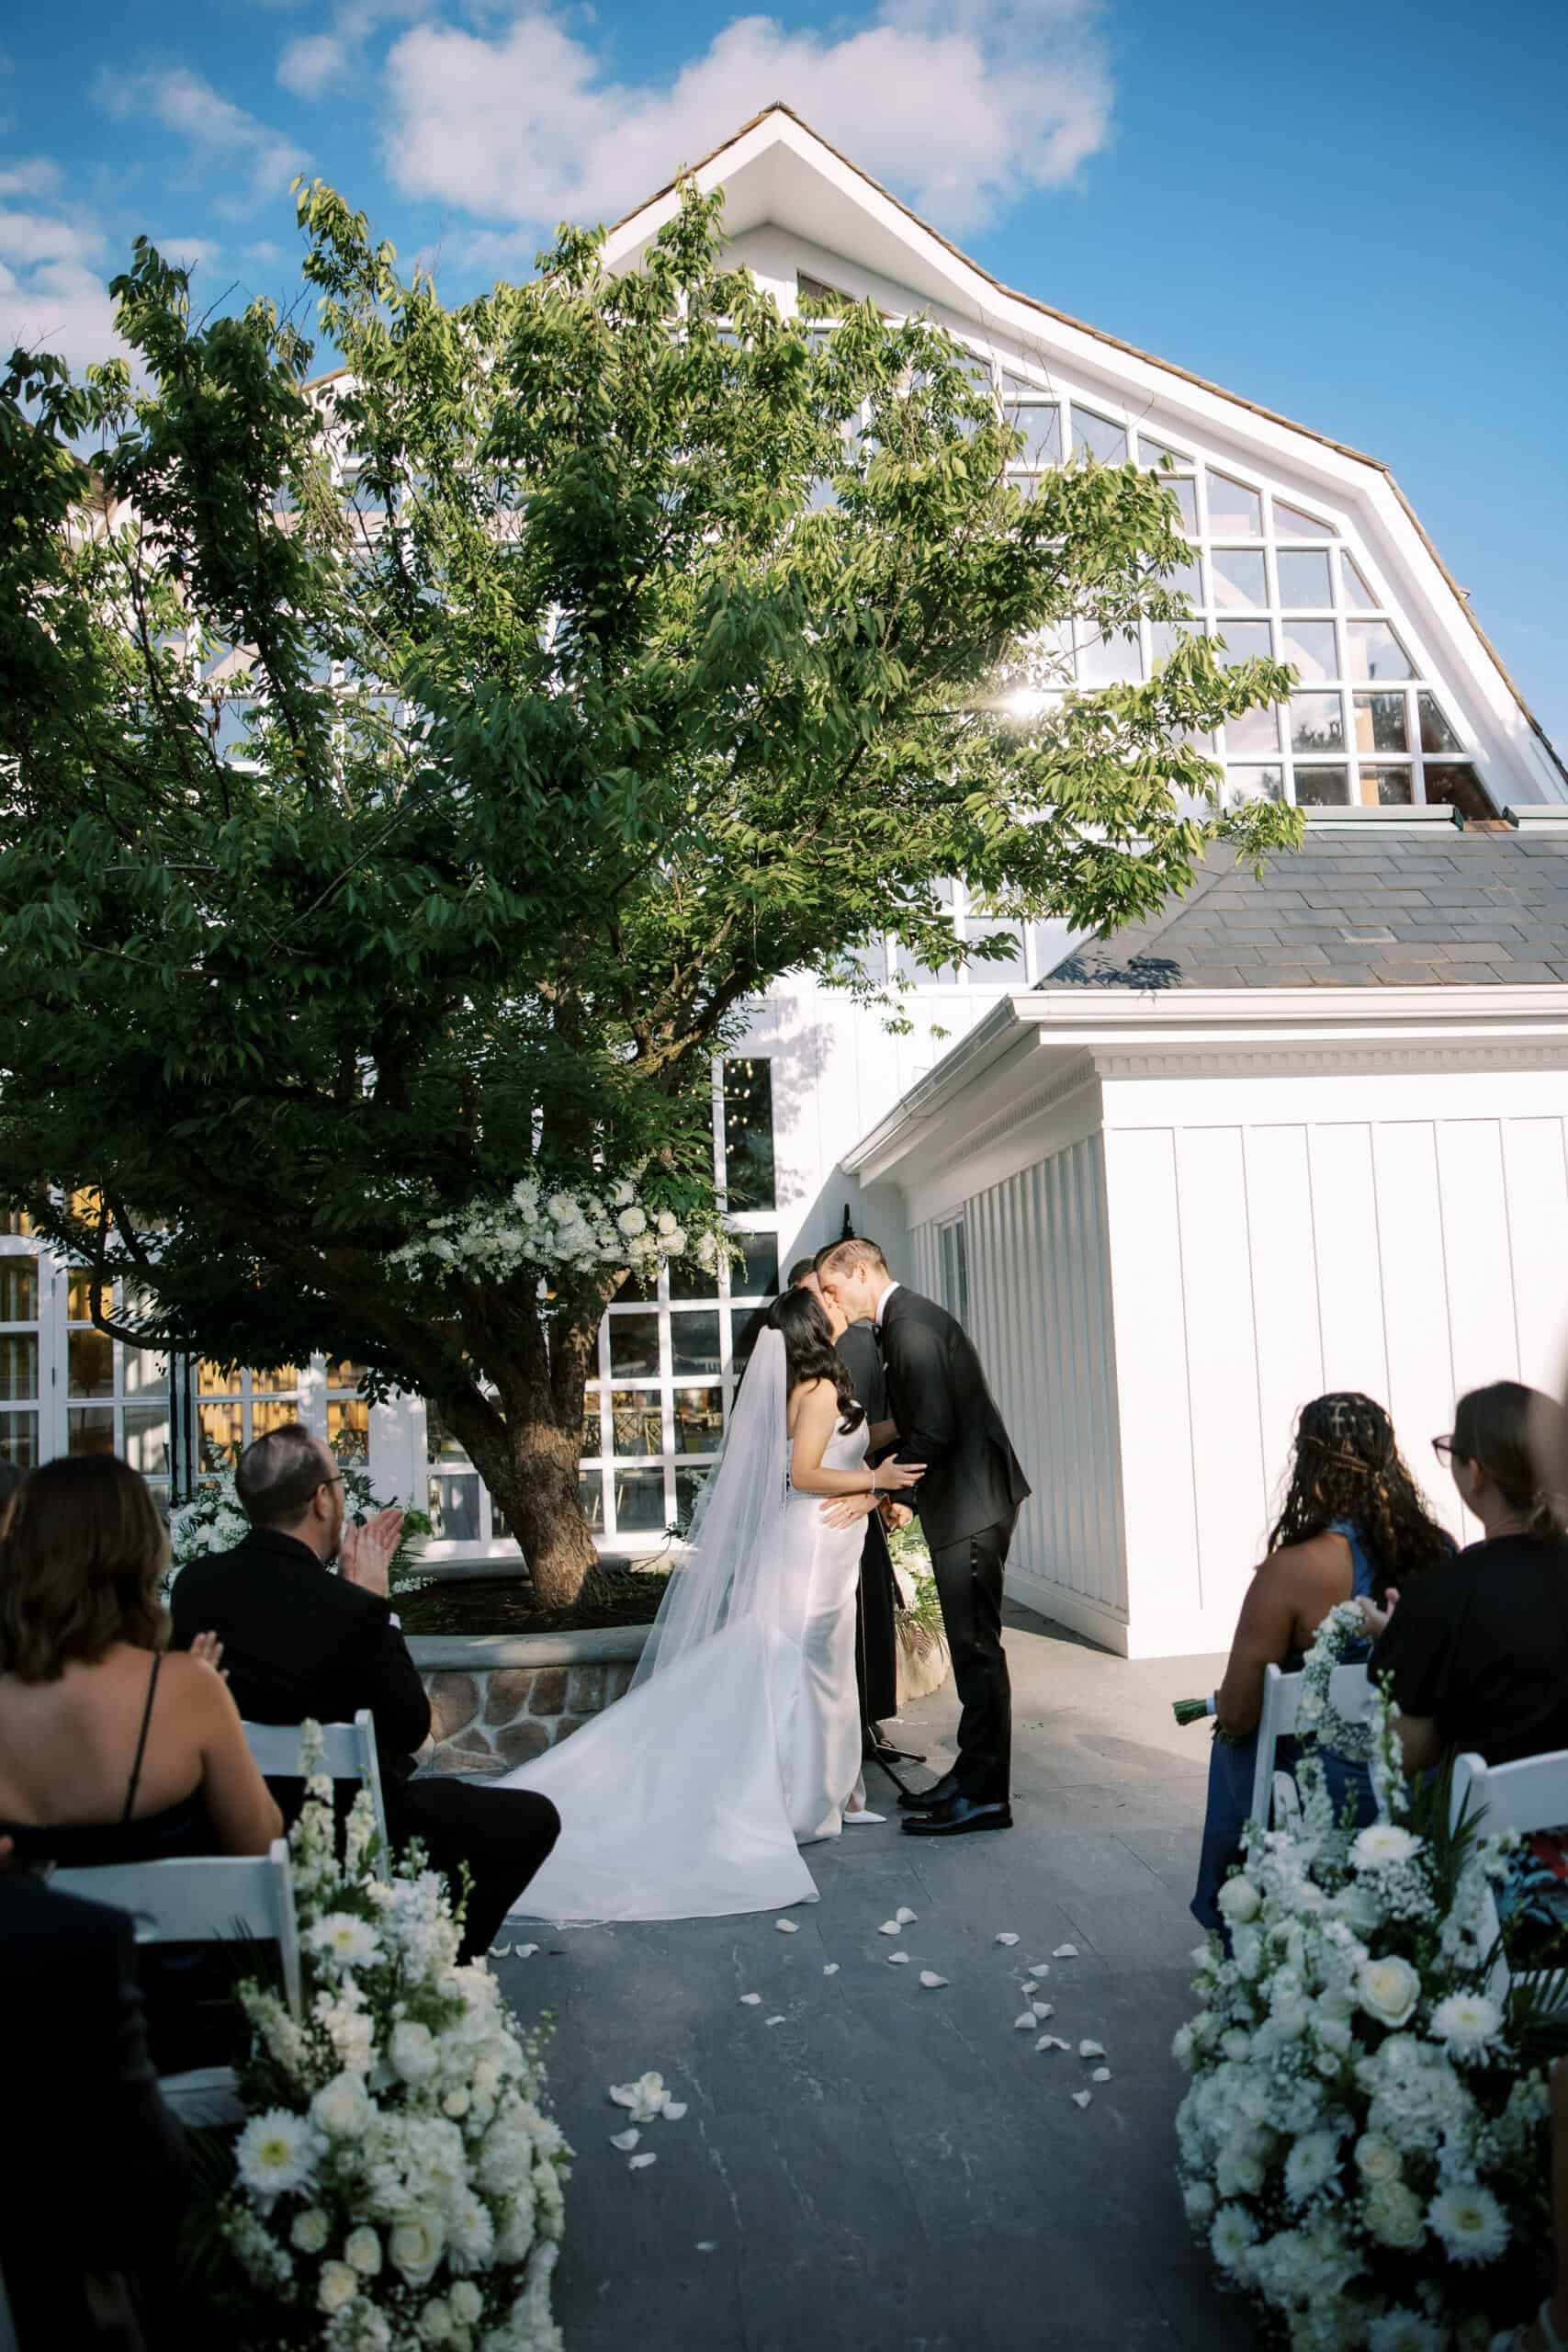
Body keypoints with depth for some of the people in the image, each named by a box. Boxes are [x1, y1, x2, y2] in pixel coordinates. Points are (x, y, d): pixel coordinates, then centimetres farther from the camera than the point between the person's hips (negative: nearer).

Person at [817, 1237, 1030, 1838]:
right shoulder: (906, 1319, 14)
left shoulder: (911, 1325, -18)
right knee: (971, 1643, 16)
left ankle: (986, 1794, 5)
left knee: (976, 1645, -3)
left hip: (970, 1503, -11)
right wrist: (892, 1484, 10)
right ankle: (974, 1773, 25)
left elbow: (934, 1433, -23)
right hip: (965, 1500, 11)